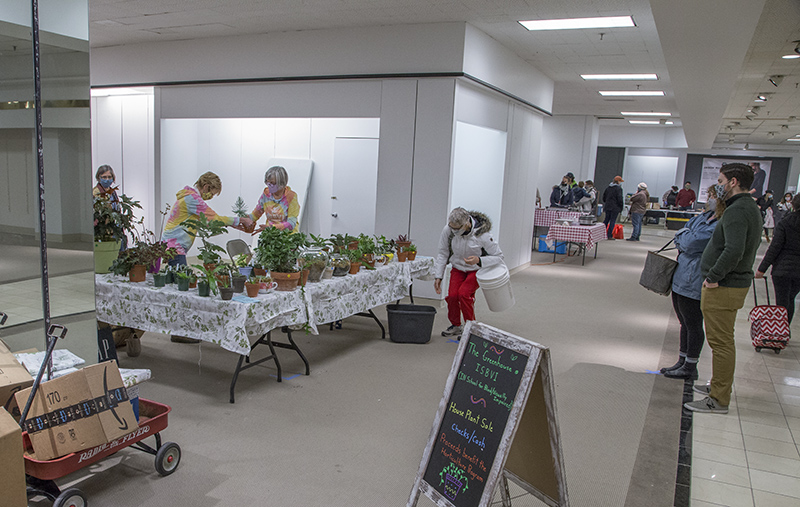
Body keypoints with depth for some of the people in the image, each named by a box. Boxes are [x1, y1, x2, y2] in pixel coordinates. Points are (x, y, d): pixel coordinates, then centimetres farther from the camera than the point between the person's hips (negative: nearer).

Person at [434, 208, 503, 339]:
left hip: (477, 270, -3)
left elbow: (498, 256, -19)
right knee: (452, 295, -16)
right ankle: (456, 325, 11)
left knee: (464, 293, -24)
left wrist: (479, 260, -36)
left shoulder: (482, 235, -29)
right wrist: (438, 276, -7)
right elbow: (442, 254, -5)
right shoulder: (448, 230, -20)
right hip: (458, 268, 3)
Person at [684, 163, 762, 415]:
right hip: (737, 281, 11)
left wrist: (714, 276, -22)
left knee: (721, 342, -4)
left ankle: (718, 400, 4)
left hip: (723, 287, -11)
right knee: (723, 340, 21)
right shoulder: (751, 208, 14)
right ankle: (719, 386, 34)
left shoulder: (737, 211, -20)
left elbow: (734, 250, -33)